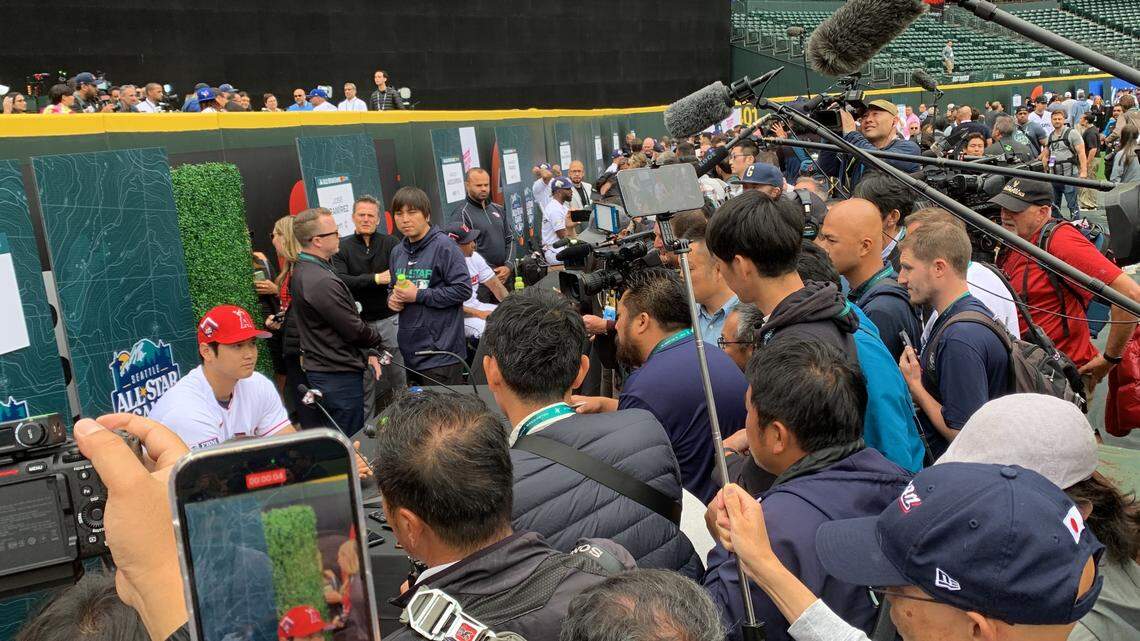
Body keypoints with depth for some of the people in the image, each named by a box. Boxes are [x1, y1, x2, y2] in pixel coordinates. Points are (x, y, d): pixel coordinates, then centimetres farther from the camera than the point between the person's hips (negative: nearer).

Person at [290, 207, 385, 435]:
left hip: (318, 369, 10)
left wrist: (367, 351, 9)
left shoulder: (301, 270, 8)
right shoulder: (322, 282, -25)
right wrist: (379, 343, 2)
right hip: (339, 374, -10)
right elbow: (353, 329, -20)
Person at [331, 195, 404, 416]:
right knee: (365, 379, 7)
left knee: (400, 373, 5)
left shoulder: (391, 243, 2)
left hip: (390, 318, 0)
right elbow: (340, 280, -12)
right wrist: (375, 279, -19)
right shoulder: (342, 247, 3)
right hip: (360, 322, 0)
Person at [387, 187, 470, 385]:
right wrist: (392, 298, 4)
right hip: (409, 350, 7)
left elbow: (463, 289, -16)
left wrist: (418, 295, -16)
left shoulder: (443, 246, -10)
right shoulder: (398, 252, 13)